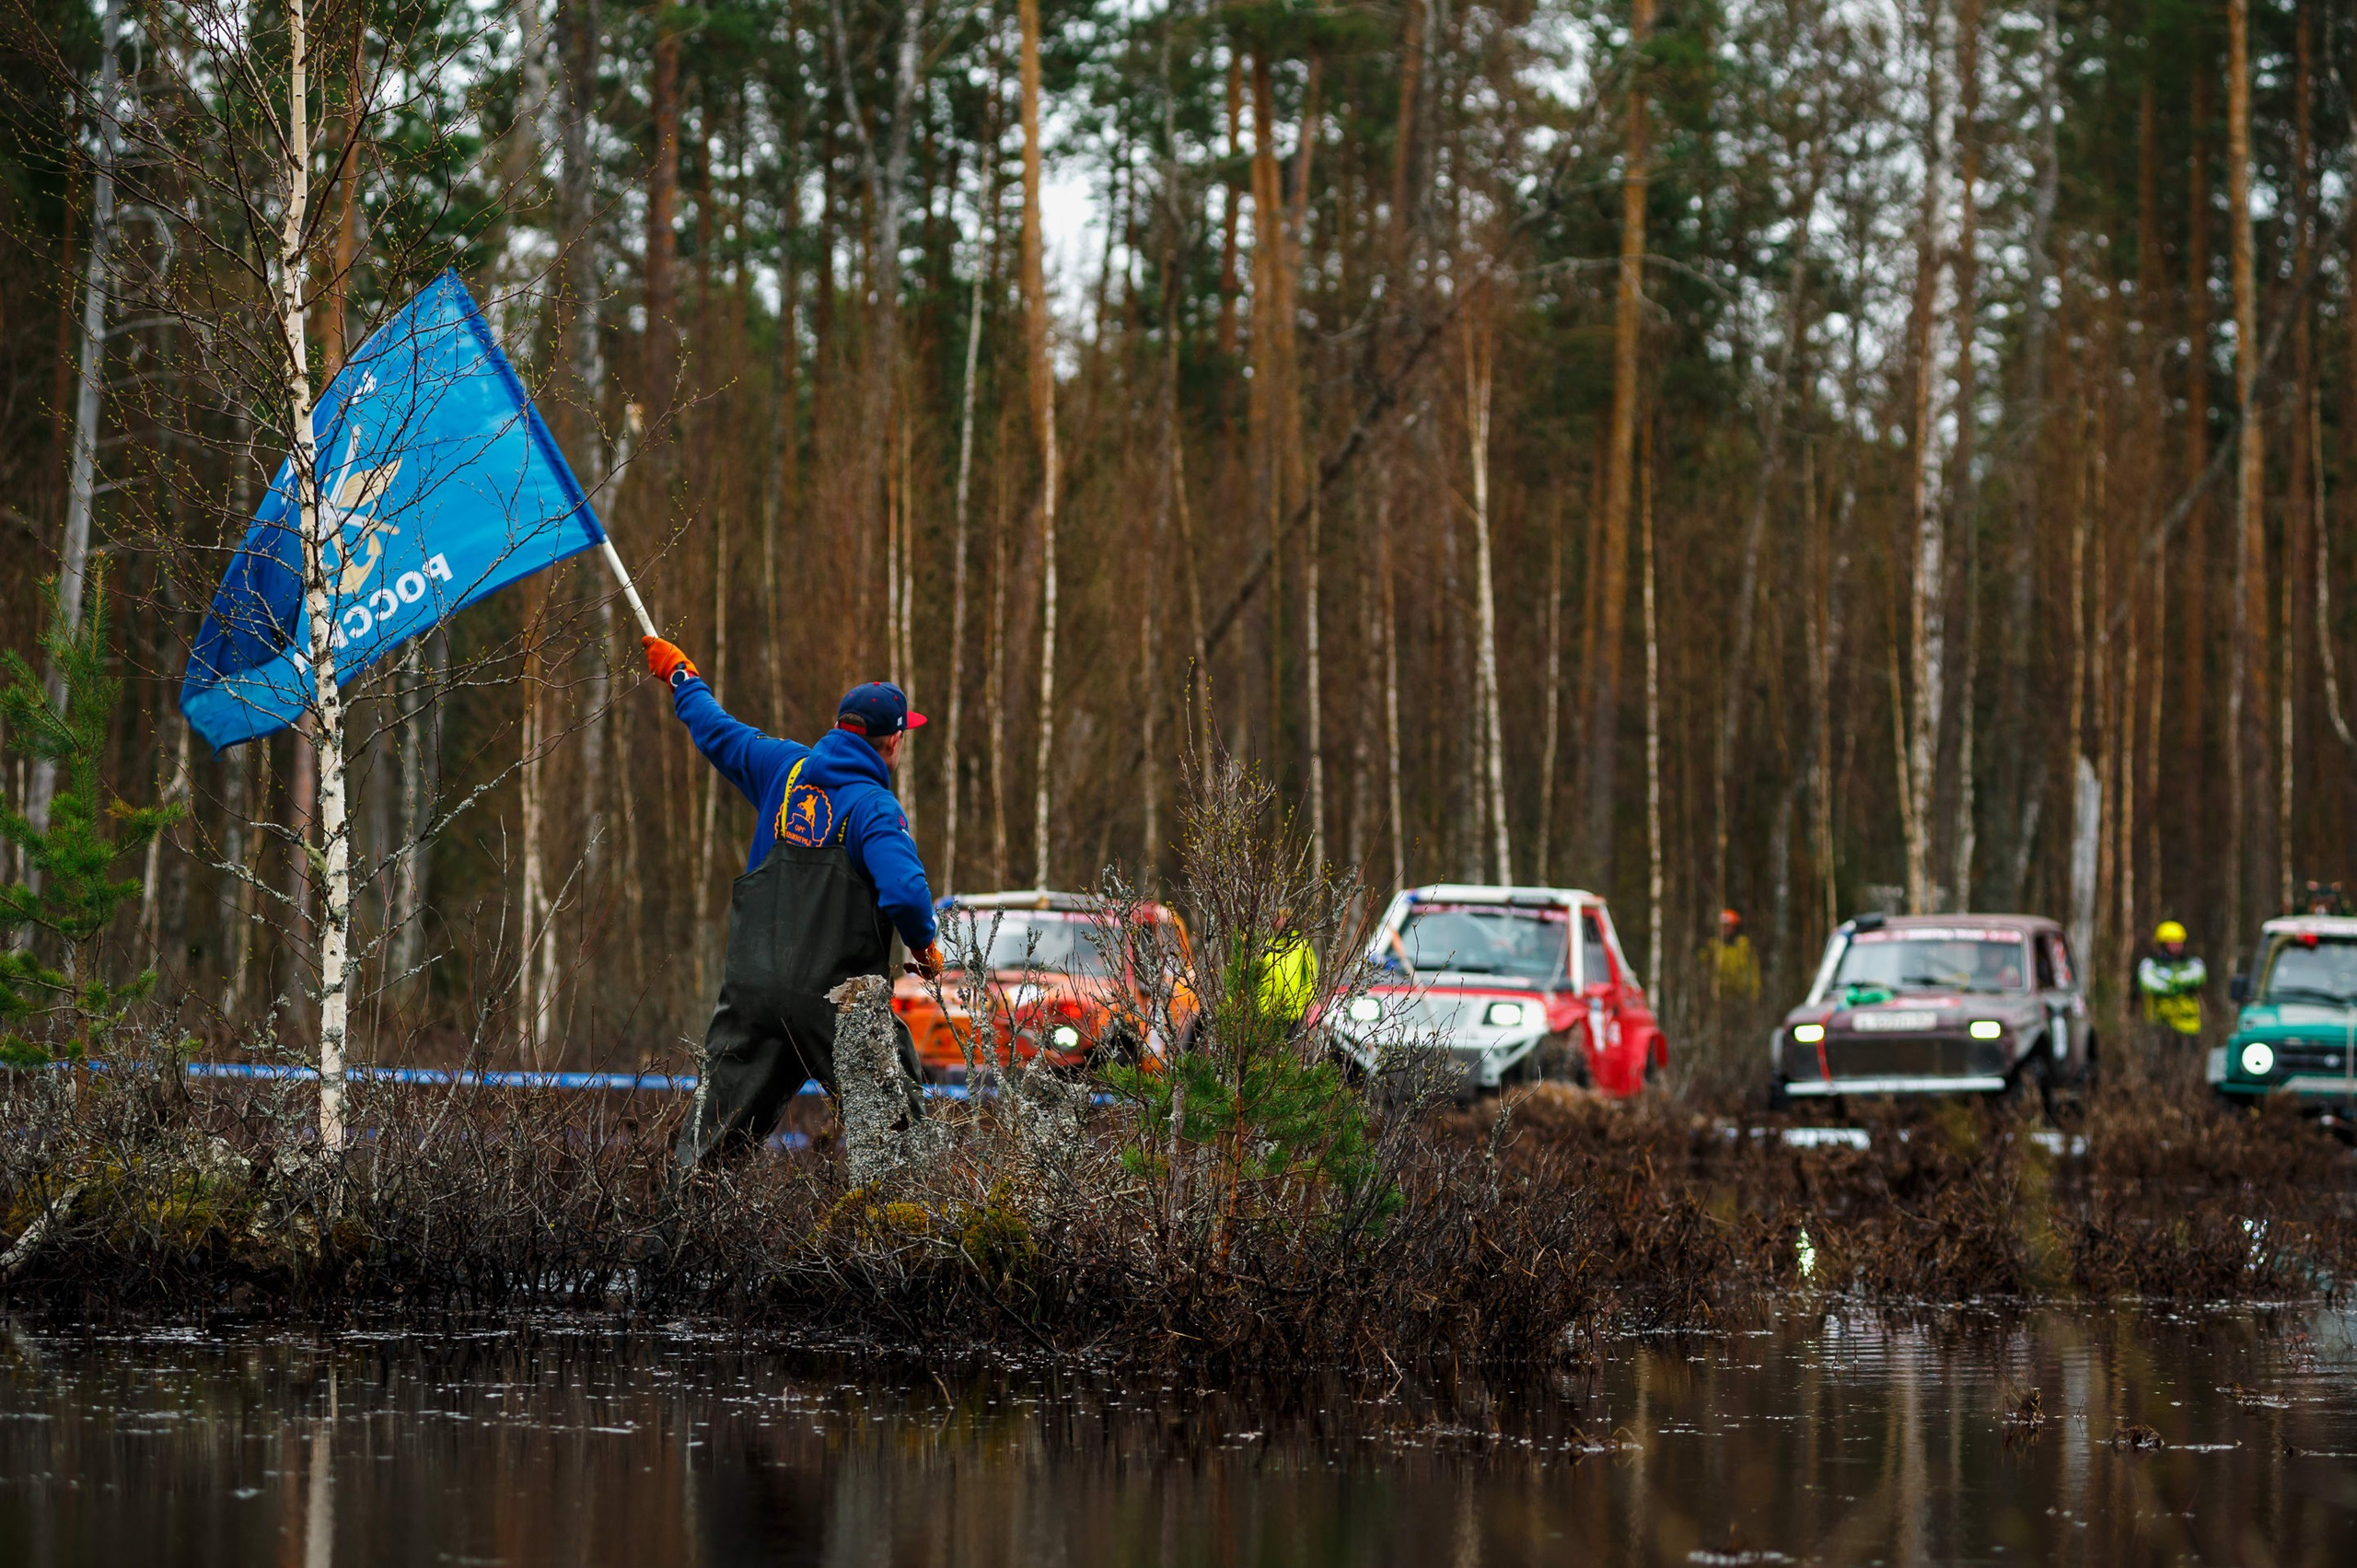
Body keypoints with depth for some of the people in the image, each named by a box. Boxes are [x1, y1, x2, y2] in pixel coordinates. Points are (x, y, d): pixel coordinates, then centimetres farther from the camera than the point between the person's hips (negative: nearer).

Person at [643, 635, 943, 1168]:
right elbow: (904, 890, -21)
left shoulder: (784, 767, 8)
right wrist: (925, 947, -1)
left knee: (716, 1127, 6)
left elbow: (716, 730, 22)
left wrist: (680, 674, 40)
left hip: (752, 988, 5)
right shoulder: (874, 806, -8)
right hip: (838, 999, -5)